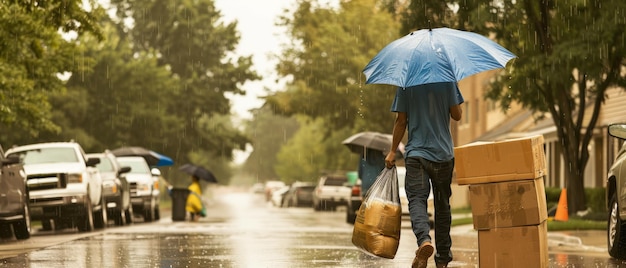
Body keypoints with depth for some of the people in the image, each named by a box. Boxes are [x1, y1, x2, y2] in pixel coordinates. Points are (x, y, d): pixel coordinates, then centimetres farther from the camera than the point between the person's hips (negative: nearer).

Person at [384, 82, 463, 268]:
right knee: (442, 205, 12)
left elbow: (401, 121, 1)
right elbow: (457, 115, 2)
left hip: (416, 153, -2)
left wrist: (393, 151, 9)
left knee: (417, 199, -9)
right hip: (443, 154, 2)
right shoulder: (447, 80, -3)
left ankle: (424, 240, -37)